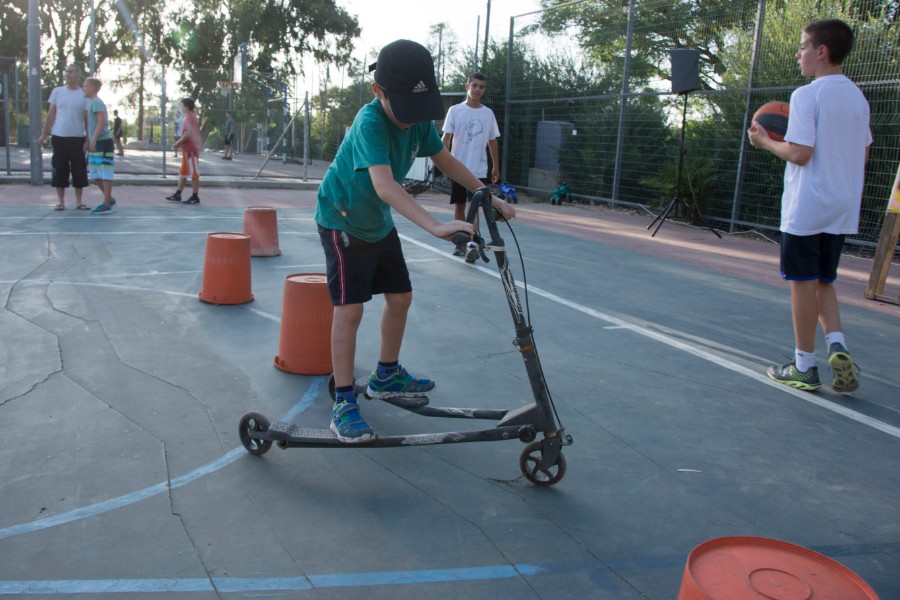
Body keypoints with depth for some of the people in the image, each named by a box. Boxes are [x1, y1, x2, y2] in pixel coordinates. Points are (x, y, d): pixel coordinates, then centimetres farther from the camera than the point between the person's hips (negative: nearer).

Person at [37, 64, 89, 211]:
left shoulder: (84, 95, 2)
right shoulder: (57, 91, 5)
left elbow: (87, 118, 3)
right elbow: (51, 114, 9)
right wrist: (44, 134, 6)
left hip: (78, 138, -1)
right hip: (59, 137, 1)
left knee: (79, 170, 3)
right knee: (60, 170, 3)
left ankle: (78, 201, 13)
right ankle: (60, 201, 12)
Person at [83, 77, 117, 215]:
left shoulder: (96, 102, -11)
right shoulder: (92, 102, 19)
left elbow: (102, 120, -24)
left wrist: (93, 139, -26)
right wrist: (88, 141, 25)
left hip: (103, 142, -10)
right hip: (97, 143, 10)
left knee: (105, 174, -7)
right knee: (96, 175, 12)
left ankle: (107, 205, -4)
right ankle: (109, 199, 22)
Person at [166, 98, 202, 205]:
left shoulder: (189, 118, -14)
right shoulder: (192, 117, 16)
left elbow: (187, 134, -23)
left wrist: (178, 142, -11)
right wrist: (180, 142, 16)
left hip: (190, 150, -10)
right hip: (188, 150, 10)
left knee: (194, 173, -4)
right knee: (183, 172, 13)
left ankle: (195, 197, 1)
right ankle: (177, 195, 18)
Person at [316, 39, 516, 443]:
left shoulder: (419, 119, -10)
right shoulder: (370, 122, -33)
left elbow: (446, 161, 5)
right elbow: (384, 185, -48)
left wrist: (490, 198, 0)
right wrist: (436, 227, -60)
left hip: (379, 222, 8)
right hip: (342, 221, -8)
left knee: (400, 297, 11)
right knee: (349, 308, -12)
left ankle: (386, 376, 29)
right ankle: (343, 404, -5)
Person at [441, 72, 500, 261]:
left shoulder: (488, 113, 5)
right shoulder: (455, 110, 0)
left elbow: (492, 141, 12)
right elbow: (446, 136, -2)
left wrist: (496, 166, 12)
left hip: (479, 169, 0)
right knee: (459, 205, 7)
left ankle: (473, 244, -12)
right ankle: (461, 242, 18)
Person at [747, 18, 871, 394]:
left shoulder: (807, 95, -13)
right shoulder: (857, 97, 10)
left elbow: (799, 153, -18)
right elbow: (863, 155, 15)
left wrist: (766, 142, -2)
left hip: (806, 208, -7)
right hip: (843, 209, 7)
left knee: (803, 282, 3)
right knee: (823, 282, 18)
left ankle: (804, 367, 11)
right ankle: (837, 345, 0)